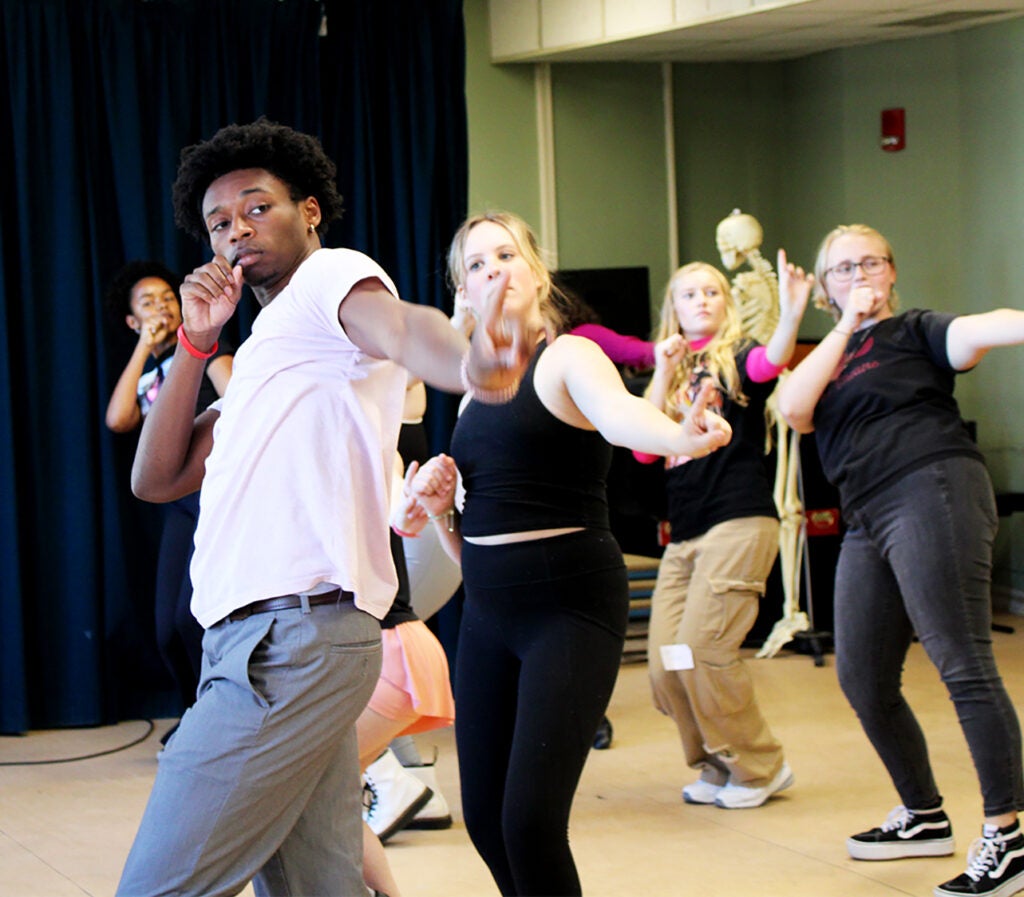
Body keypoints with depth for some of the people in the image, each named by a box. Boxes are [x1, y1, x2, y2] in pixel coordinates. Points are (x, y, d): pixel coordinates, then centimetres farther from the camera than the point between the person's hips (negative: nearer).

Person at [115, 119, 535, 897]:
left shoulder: (330, 277, -1)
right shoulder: (266, 349, 27)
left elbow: (399, 328, -26)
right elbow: (156, 479, 22)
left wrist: (469, 367, -50)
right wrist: (197, 342, 11)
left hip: (293, 638, -10)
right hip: (261, 639, 10)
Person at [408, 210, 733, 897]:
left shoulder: (569, 358, -5)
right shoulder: (477, 393, 16)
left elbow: (618, 414, -31)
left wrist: (680, 435, -53)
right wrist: (438, 507, -1)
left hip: (571, 604, -7)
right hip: (489, 614, 7)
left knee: (530, 819, -16)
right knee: (486, 817, 7)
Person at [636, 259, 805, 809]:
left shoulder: (737, 360, 2)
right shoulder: (672, 373, 17)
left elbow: (772, 361, -24)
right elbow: (643, 449, 5)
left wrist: (791, 314, -45)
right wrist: (663, 375, -4)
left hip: (739, 523, -6)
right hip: (684, 536, 6)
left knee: (700, 652, -15)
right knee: (664, 666, -1)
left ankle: (759, 767, 2)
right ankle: (719, 766, 19)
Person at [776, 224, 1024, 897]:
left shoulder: (914, 331, 6)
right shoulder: (827, 359, 22)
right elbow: (793, 410, 1)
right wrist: (846, 326, 1)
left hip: (932, 493, -8)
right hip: (868, 520, 8)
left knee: (962, 664, -14)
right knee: (863, 680, 11)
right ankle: (925, 818, 27)